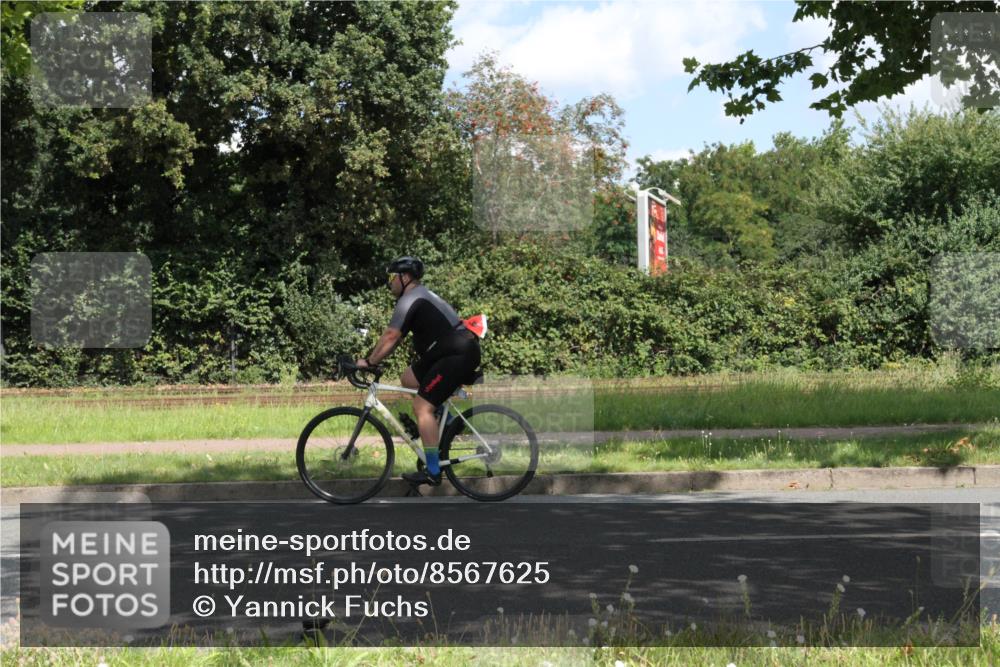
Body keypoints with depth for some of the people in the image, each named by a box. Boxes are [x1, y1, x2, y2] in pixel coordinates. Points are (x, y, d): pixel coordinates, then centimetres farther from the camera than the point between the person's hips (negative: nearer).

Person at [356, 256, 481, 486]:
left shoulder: (410, 300, -11)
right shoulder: (421, 295, 21)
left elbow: (391, 337, -16)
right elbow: (395, 337, 23)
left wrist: (369, 361, -8)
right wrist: (375, 358, 20)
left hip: (458, 354, -10)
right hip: (455, 350, 10)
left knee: (422, 407, -10)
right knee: (409, 379, 18)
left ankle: (433, 472, -9)